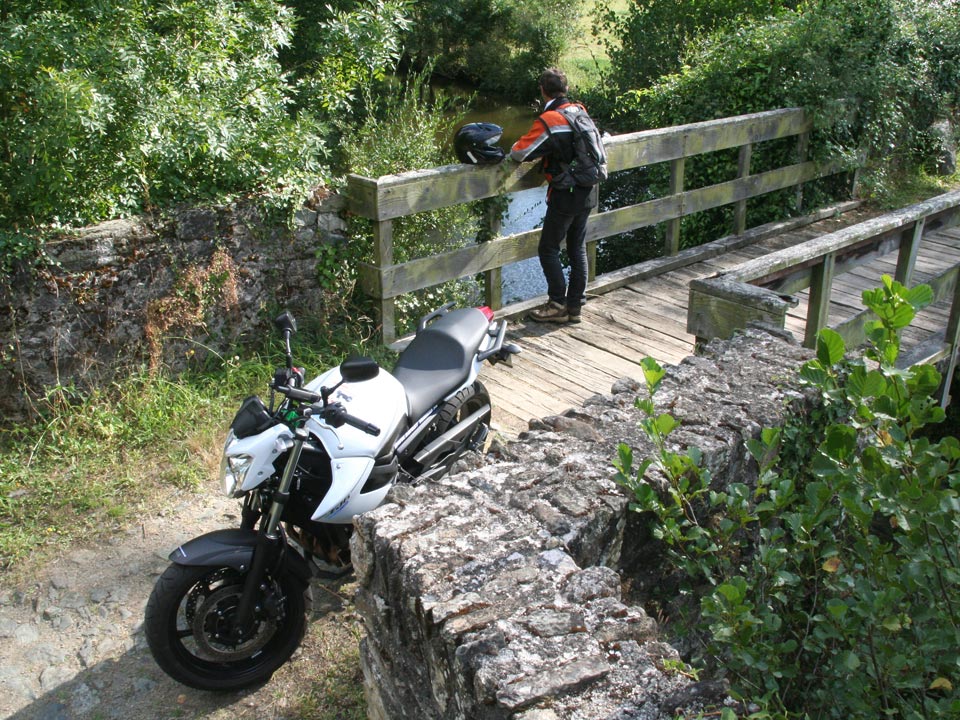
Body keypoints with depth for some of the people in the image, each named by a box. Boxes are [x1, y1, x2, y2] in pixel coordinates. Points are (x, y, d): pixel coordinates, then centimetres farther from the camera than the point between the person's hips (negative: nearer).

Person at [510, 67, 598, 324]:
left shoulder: (549, 120, -18)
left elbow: (519, 153, -19)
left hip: (565, 196, -7)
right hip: (588, 194, 7)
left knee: (548, 249, 5)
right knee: (578, 249, 13)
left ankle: (558, 305, 7)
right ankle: (575, 305, 20)